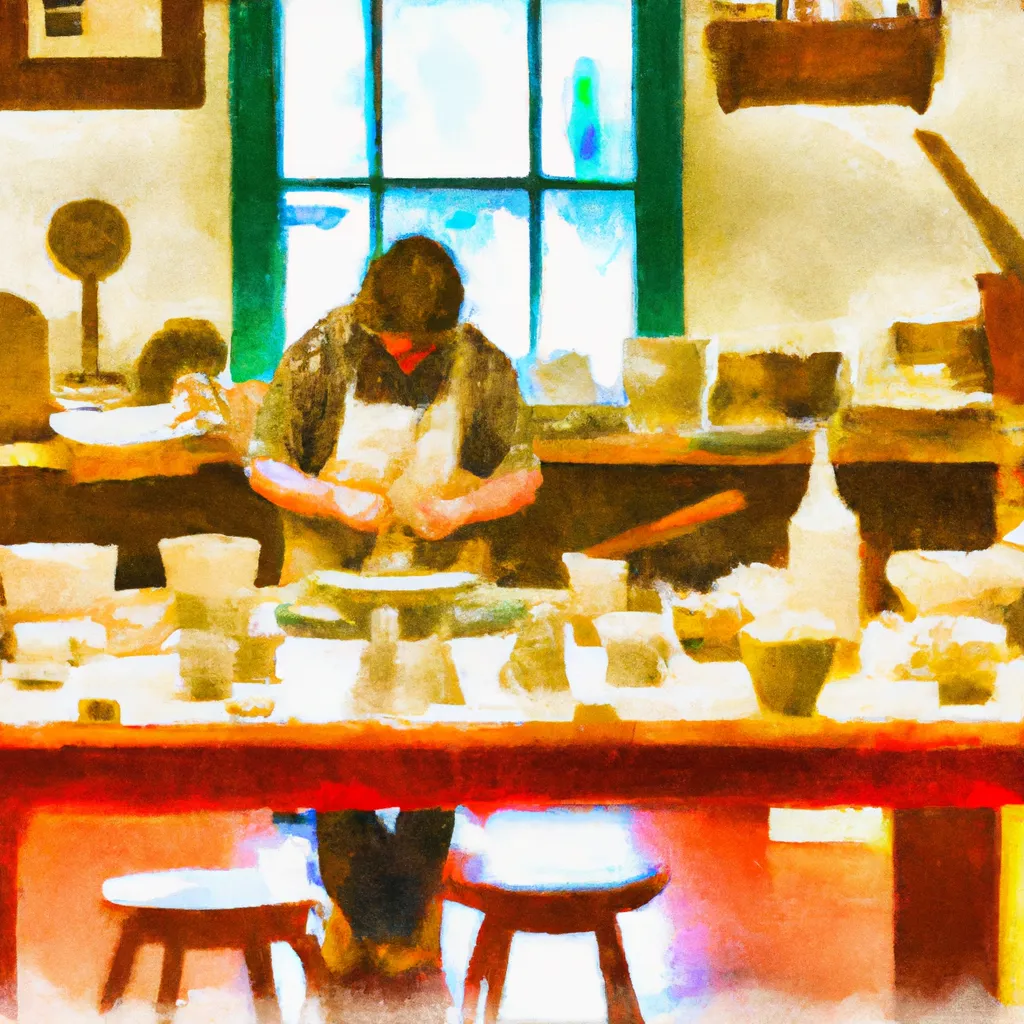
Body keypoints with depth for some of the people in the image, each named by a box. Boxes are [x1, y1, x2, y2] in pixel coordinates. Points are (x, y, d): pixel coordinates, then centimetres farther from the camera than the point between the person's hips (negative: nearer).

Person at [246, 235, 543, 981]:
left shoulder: (484, 368, -1)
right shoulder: (318, 358, -4)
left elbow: (524, 473, 7)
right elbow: (265, 464, 2)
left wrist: (464, 509, -13)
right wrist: (337, 500, -16)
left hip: (445, 582, 0)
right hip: (332, 579, 0)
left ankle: (411, 920, 7)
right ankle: (359, 908, 6)